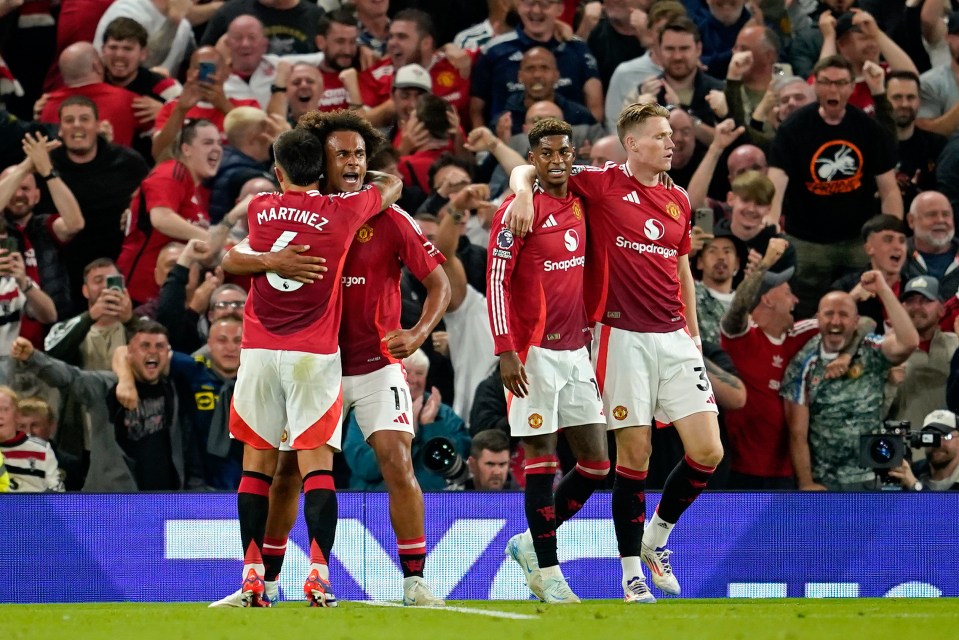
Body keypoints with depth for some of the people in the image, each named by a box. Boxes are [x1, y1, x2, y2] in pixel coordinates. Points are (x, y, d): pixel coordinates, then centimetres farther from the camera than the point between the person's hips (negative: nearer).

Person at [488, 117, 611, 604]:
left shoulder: (580, 202, 9)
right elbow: (497, 280, -11)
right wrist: (506, 352, -16)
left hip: (575, 349, 7)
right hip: (534, 353, -7)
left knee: (596, 463, 5)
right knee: (542, 458, -4)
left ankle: (529, 544, 20)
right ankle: (546, 570, 2)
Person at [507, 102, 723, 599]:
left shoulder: (678, 201, 14)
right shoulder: (603, 184, -2)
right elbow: (526, 169, -2)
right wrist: (524, 190, -24)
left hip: (673, 338, 5)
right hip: (622, 335, -5)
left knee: (707, 453, -2)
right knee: (633, 458, -3)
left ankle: (655, 537, 21)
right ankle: (631, 571, 9)